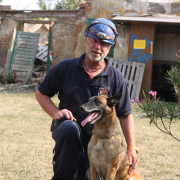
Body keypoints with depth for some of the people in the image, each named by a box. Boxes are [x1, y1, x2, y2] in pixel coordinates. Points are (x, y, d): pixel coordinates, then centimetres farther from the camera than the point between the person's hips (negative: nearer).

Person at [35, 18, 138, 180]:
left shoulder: (116, 78, -2)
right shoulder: (65, 68, -2)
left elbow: (125, 116, 0)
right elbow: (41, 94, 6)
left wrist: (132, 148, -7)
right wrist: (56, 113, -12)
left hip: (97, 139, 1)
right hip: (67, 132, -1)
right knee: (69, 127, -36)